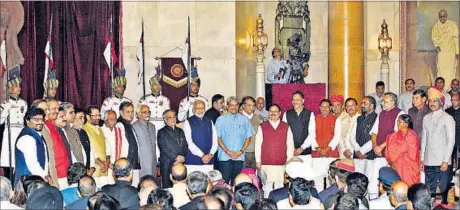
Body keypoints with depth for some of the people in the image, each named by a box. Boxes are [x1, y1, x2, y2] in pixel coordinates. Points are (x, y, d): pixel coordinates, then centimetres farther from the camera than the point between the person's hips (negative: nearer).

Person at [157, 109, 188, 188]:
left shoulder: (180, 131, 18)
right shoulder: (161, 132, 2)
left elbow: (185, 146, 11)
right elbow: (163, 148, -8)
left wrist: (182, 157, -6)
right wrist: (176, 157, -12)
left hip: (180, 163, 4)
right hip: (167, 164, -4)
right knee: (167, 186, -3)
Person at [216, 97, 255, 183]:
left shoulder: (244, 119, 9)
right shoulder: (221, 119, 6)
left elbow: (248, 137, 9)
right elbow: (218, 137, 1)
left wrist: (241, 151, -3)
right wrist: (227, 151, -8)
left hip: (239, 156, 2)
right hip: (224, 156, -2)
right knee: (224, 180, -6)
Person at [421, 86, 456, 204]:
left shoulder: (448, 118, -4)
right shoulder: (426, 118, 11)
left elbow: (451, 141, -6)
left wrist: (445, 161, -11)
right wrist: (422, 159, 11)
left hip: (442, 162, -4)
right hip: (428, 162, 5)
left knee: (445, 190, -1)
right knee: (429, 191, 8)